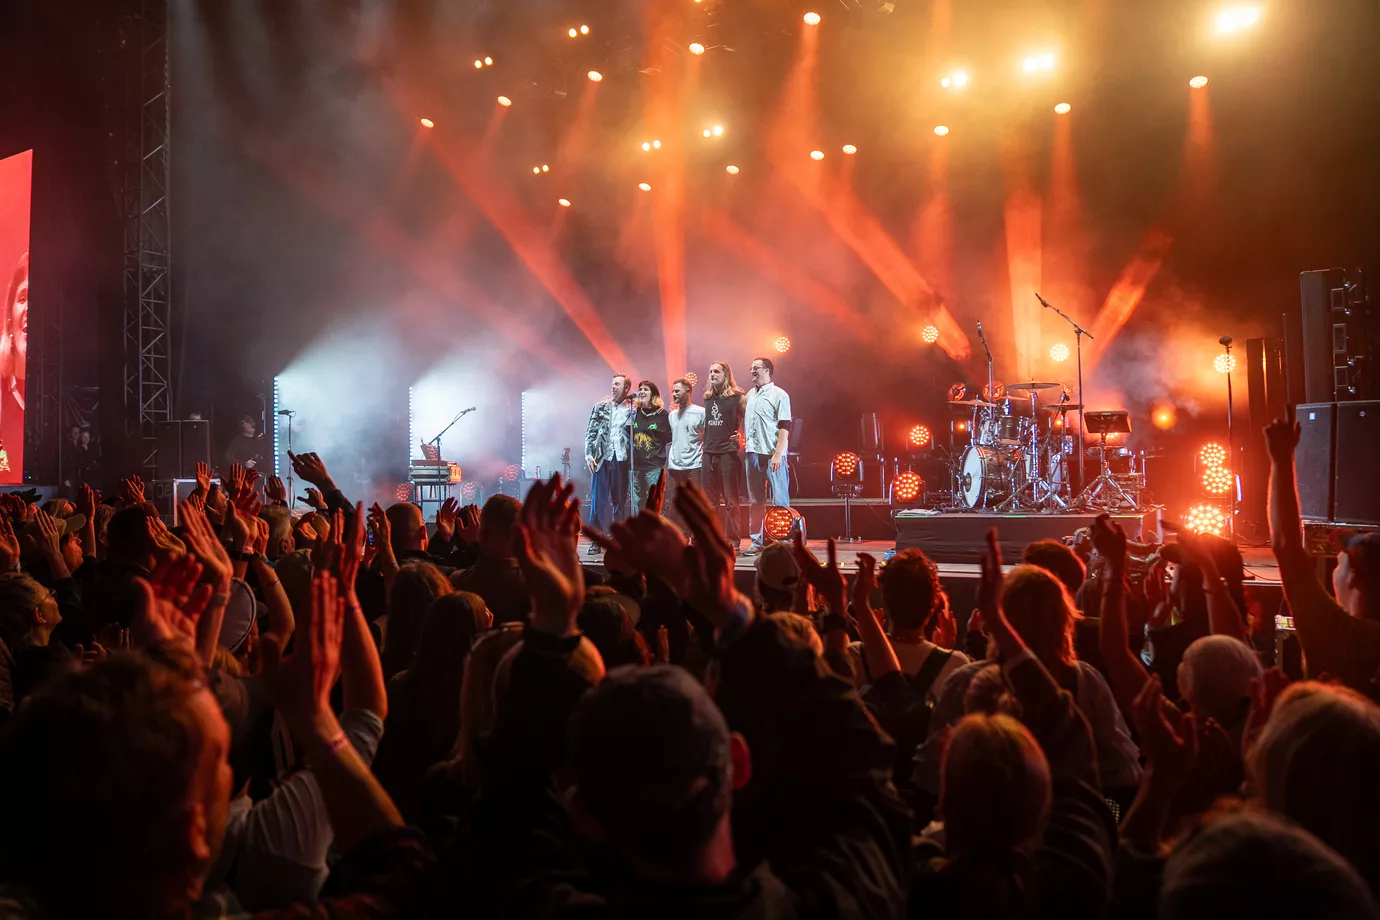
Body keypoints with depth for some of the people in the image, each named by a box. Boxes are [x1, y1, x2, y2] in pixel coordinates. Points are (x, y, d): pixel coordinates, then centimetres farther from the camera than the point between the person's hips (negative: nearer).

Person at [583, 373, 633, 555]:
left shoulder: (632, 409, 5)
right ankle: (596, 540, 5)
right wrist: (589, 455, -3)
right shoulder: (601, 406, 7)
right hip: (601, 458, 0)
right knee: (598, 500, -1)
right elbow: (590, 432, 5)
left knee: (619, 502, 6)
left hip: (621, 459, 0)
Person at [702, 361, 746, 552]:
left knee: (731, 500, -5)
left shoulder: (737, 396, -1)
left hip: (728, 452, -6)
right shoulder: (707, 398, 16)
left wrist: (741, 437, -17)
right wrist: (703, 443, 13)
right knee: (710, 501, 8)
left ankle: (734, 542, -1)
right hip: (709, 452, 6)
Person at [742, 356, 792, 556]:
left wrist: (778, 454, -16)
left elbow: (784, 427, -9)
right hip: (752, 453, 6)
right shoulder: (749, 395, 16)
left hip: (772, 454, -6)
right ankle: (757, 541, 14)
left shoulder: (779, 395, -3)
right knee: (755, 501, 9)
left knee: (779, 501, -4)